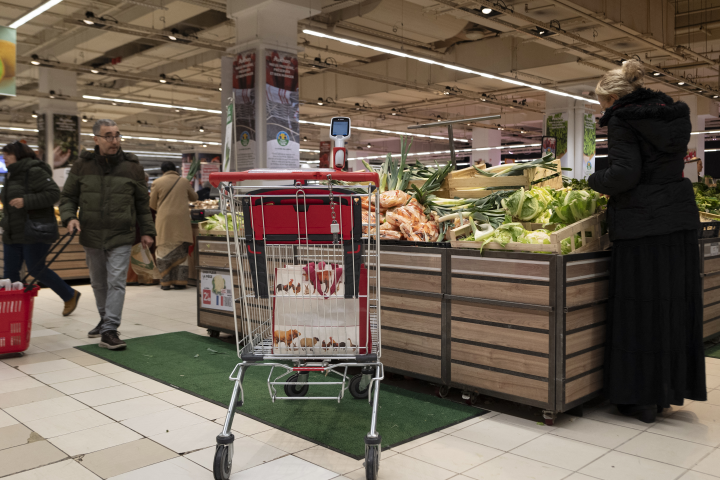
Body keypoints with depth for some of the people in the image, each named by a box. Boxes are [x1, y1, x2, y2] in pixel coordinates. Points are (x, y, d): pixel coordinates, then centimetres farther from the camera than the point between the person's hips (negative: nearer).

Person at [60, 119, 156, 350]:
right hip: (91, 236, 3)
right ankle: (105, 320, 33)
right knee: (98, 283, 14)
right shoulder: (82, 165, 3)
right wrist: (70, 217, -10)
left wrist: (147, 231, 5)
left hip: (121, 237, -2)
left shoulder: (132, 167, 1)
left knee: (116, 282, -9)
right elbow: (68, 196, 10)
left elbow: (142, 203, 8)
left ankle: (110, 331, -8)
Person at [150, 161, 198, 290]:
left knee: (164, 250, 6)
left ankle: (165, 282, 6)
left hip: (165, 218, -1)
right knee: (181, 251, 7)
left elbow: (152, 204, 7)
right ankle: (180, 281, 7)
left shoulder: (157, 183, 0)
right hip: (182, 219, 1)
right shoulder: (184, 181, 5)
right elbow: (194, 197, 20)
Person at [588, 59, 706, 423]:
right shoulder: (673, 114, 14)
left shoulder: (622, 121, -8)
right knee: (676, 302, 12)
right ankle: (670, 389, 23)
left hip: (642, 223, -7)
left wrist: (595, 181, 0)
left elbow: (625, 173, -19)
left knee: (640, 306, 0)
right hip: (680, 217, 7)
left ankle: (642, 399, 8)